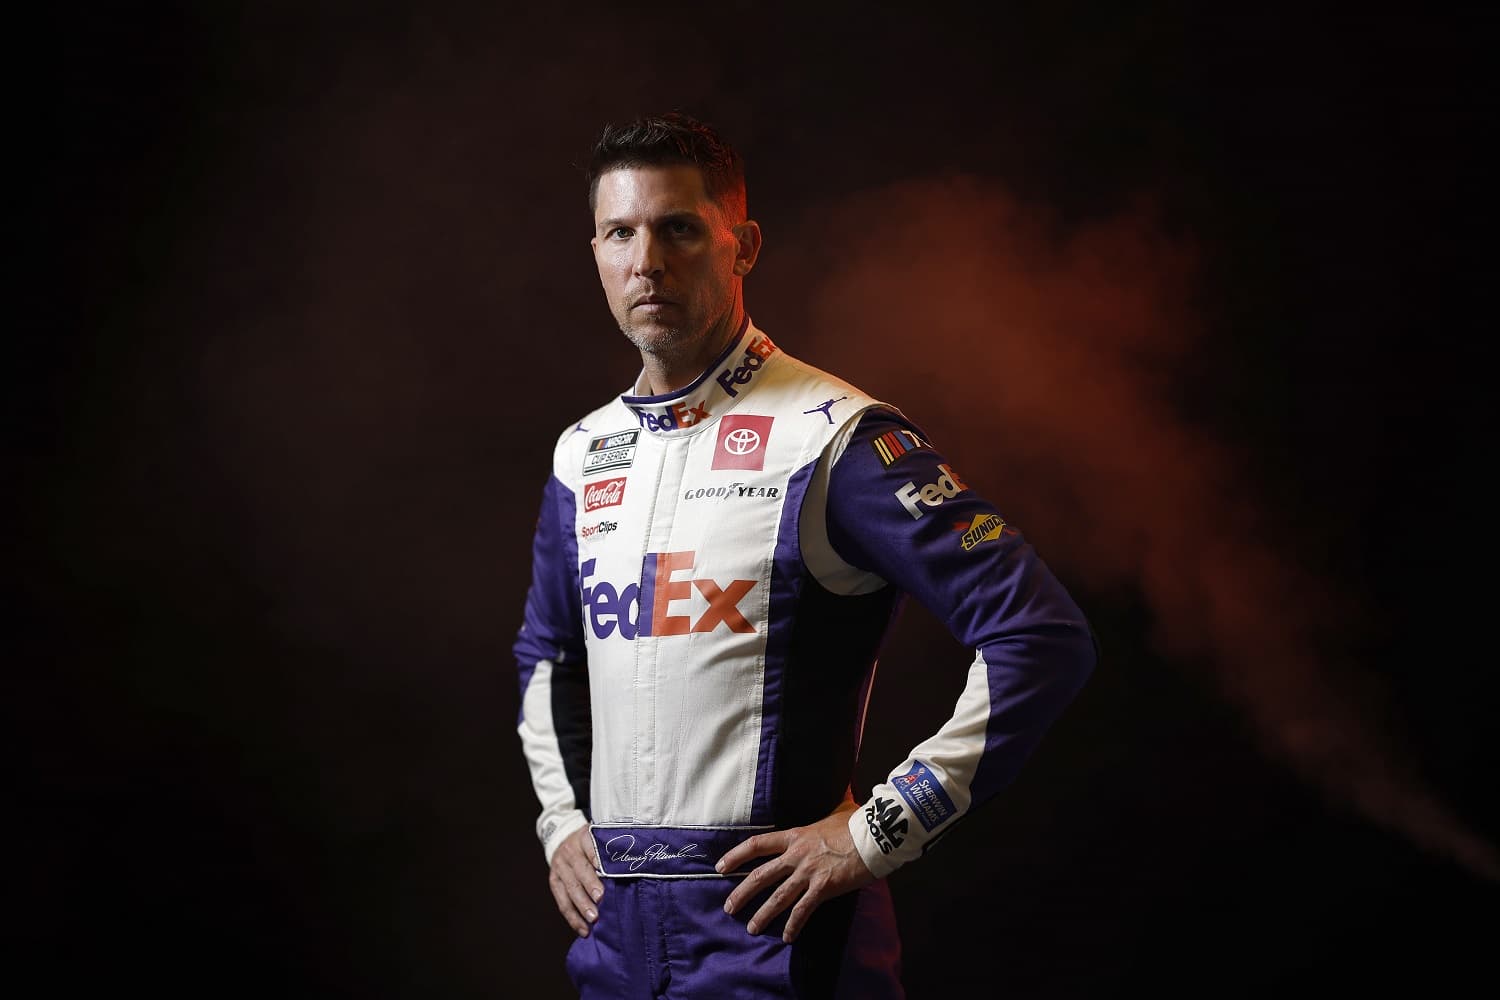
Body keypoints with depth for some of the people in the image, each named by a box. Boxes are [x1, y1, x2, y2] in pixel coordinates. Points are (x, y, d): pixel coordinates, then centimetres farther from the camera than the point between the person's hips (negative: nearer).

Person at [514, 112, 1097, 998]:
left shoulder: (833, 439, -11)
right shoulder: (584, 457, 10)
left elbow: (1043, 637, -17)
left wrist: (876, 834, -16)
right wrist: (560, 819, 14)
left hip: (770, 925, -6)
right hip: (613, 925, 6)